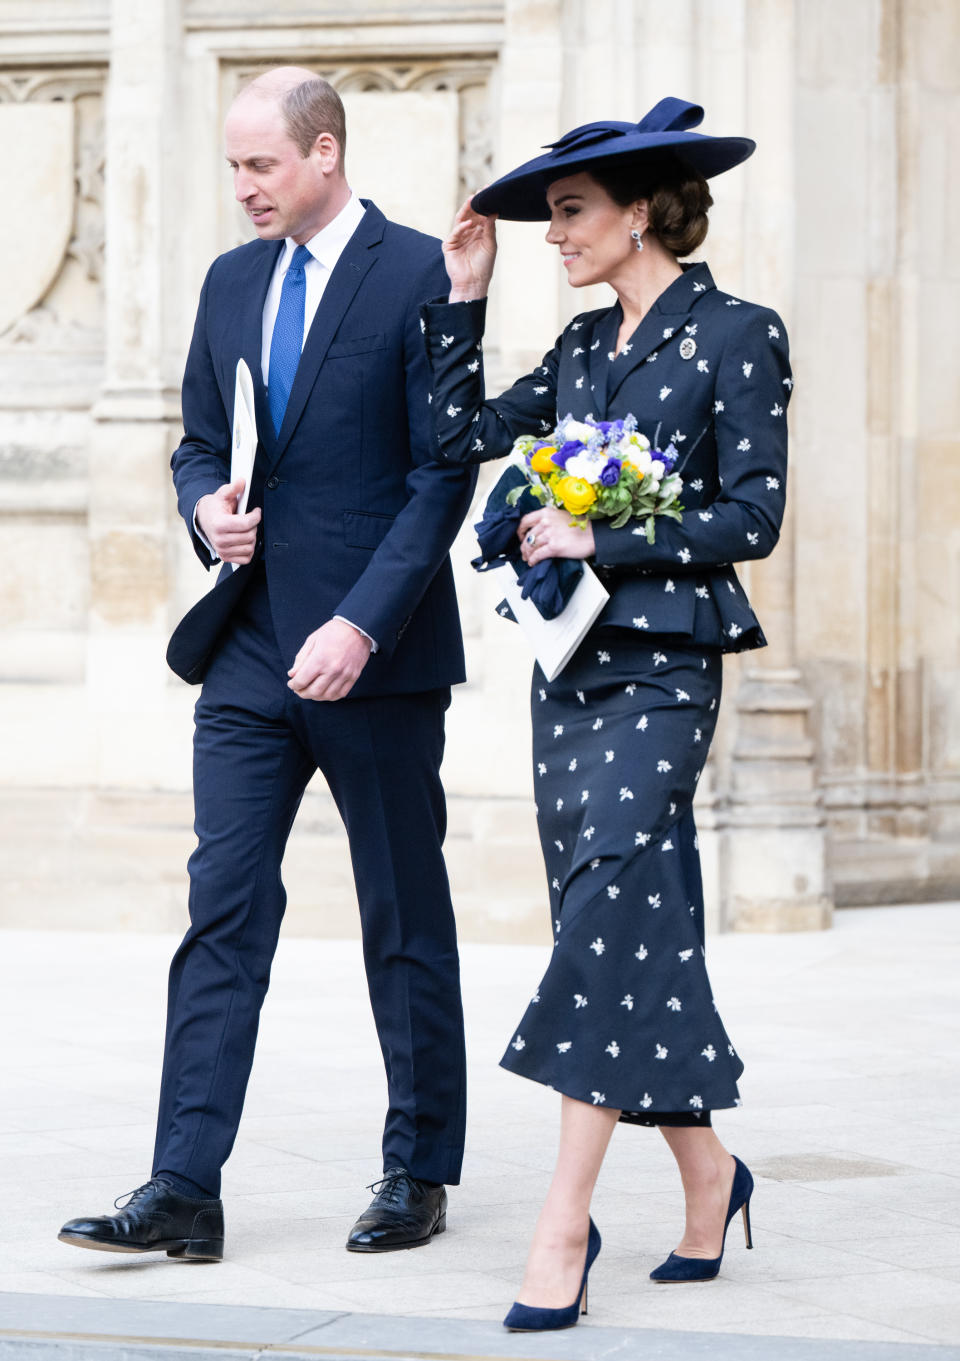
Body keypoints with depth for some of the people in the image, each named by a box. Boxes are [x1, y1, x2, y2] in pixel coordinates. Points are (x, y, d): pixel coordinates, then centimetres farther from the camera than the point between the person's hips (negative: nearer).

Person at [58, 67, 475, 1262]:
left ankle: (419, 1176, 18)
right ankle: (183, 1192, -4)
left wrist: (362, 624, -18)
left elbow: (442, 473, -11)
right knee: (221, 911, -2)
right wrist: (208, 505, -3)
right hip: (250, 652, 5)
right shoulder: (231, 280, 13)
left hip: (374, 656, -5)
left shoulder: (418, 275, -7)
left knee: (405, 925, 6)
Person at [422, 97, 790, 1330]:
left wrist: (601, 538, -14)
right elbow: (467, 435, 11)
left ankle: (563, 1227, -14)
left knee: (607, 918, -13)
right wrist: (463, 299, 9)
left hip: (661, 668, -7)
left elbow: (751, 518, -11)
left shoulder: (735, 337, -6)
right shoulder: (584, 346, 15)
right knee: (640, 932, 9)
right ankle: (706, 1176, 23)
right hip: (570, 660, 7)